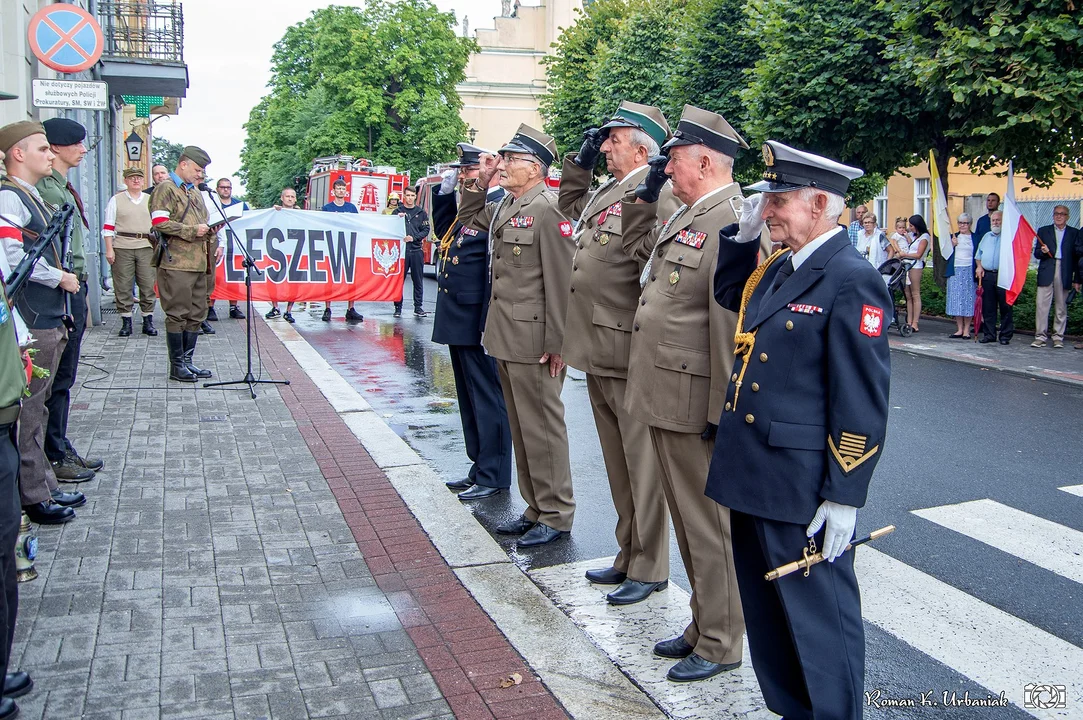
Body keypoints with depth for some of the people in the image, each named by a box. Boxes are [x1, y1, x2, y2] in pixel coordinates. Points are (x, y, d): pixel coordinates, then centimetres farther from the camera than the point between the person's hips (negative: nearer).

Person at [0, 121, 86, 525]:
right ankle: (35, 497, 4)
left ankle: (44, 487, 24)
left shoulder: (33, 197, 18)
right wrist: (59, 277, -13)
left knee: (38, 407, 15)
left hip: (49, 319, 10)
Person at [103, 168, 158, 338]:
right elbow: (108, 226, 3)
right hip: (122, 248, -2)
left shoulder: (150, 200, 14)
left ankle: (148, 321, 9)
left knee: (148, 285, 1)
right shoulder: (116, 200, 6)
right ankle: (126, 322, 7)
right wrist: (109, 250, -4)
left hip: (146, 247, 2)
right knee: (123, 286, 0)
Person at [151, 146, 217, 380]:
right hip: (176, 263, -9)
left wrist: (209, 230, 10)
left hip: (198, 262, 9)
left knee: (196, 314, 10)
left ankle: (188, 361, 18)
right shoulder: (166, 189, -4)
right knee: (177, 314, -4)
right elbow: (159, 222, -15)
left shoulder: (195, 192, 23)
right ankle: (177, 365, 3)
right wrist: (192, 230, -16)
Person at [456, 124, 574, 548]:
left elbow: (560, 282, -18)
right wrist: (478, 183, 14)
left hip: (534, 341, -9)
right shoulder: (503, 206, 11)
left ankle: (556, 514, 12)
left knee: (542, 426, 0)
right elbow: (469, 220, 32)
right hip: (505, 337, 9)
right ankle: (536, 507, 27)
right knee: (520, 426, 15)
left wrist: (557, 343, -18)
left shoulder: (548, 210, -15)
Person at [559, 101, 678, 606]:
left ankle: (649, 568, 15)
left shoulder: (657, 196, -15)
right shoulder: (607, 192, 13)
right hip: (599, 353, 10)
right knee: (618, 464, 18)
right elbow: (570, 204, 32)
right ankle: (628, 555, 31)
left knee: (642, 466, 2)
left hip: (630, 355, -10)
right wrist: (579, 161, 21)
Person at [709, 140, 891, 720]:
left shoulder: (852, 280, -16)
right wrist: (740, 236, 14)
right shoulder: (778, 269, 10)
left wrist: (845, 497, -17)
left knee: (819, 612, 7)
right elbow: (728, 294, 32)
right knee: (766, 607, 20)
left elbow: (863, 400, -18)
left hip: (803, 487, -9)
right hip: (754, 476, 9)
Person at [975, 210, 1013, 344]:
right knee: (988, 307, 6)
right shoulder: (986, 236, 19)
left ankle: (1005, 336, 3)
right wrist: (979, 266, 7)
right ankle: (989, 334, 12)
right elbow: (979, 254, 24)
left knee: (1005, 307, -2)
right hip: (987, 275, 5)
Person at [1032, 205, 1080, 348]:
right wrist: (1043, 251, -14)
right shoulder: (1043, 231, 12)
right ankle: (1041, 336, -3)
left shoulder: (1074, 233, 10)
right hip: (1046, 273, 0)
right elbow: (1036, 253, 10)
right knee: (1041, 304, -6)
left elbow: (1077, 257, 8)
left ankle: (1058, 337, 11)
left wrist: (1077, 279, 3)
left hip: (1064, 274, 0)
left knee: (1061, 307, 4)